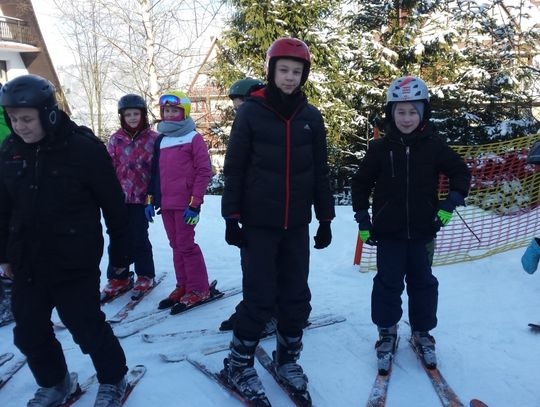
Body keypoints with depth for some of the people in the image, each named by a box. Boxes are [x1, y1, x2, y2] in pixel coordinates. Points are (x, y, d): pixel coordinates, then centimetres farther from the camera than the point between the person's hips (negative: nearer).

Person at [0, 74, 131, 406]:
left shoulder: (85, 148, -14)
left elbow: (114, 205, -9)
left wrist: (121, 252, -4)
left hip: (74, 262, -5)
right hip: (27, 261, 6)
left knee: (87, 326, 4)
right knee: (28, 332, 14)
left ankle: (113, 380, 30)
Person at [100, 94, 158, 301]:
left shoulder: (153, 138, 0)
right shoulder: (116, 139, 6)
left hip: (141, 197, -2)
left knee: (139, 238, 3)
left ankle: (145, 276, 20)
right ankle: (118, 278, 20)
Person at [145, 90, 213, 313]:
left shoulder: (193, 138, -4)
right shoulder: (160, 140, 15)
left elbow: (204, 171, -9)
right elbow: (154, 172, 19)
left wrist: (195, 203, -14)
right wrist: (151, 199, 14)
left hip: (185, 204, -6)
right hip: (166, 204, 6)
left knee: (186, 245, -4)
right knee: (176, 246, 11)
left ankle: (198, 289, 8)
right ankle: (183, 286, 22)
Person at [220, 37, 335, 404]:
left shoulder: (311, 117, 5)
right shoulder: (251, 112, -4)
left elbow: (320, 172, 9)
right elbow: (234, 168, -3)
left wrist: (325, 218, 8)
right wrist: (231, 217, -7)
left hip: (297, 224, 4)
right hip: (258, 222, -3)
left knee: (297, 296, 10)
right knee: (260, 297, 0)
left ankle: (288, 358, 31)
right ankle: (239, 363, 20)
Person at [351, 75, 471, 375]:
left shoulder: (434, 146, -2)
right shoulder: (380, 148, -5)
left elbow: (461, 172, 9)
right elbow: (361, 183, 3)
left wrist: (451, 203, -5)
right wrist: (363, 220, -1)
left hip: (423, 230, 1)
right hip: (388, 231, -1)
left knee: (422, 282, 12)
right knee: (388, 282, 5)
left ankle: (422, 333, 29)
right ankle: (387, 332, 23)